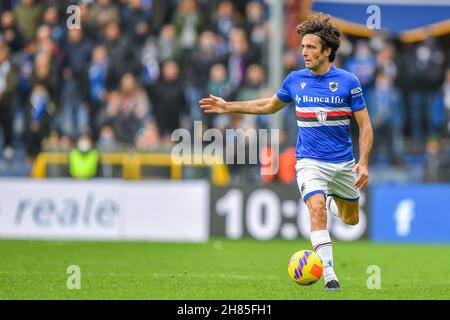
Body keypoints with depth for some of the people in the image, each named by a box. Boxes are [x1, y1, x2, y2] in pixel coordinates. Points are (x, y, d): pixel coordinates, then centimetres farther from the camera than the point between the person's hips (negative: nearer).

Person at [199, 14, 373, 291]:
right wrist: (228, 107, 16)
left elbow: (365, 126, -4)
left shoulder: (348, 82, -8)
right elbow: (270, 106, 19)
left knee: (351, 219, 15)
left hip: (343, 163, 0)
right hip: (310, 161, 0)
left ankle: (333, 201, 52)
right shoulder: (295, 80, 1)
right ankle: (329, 276, -26)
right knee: (317, 209, -24)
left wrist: (363, 163, -14)